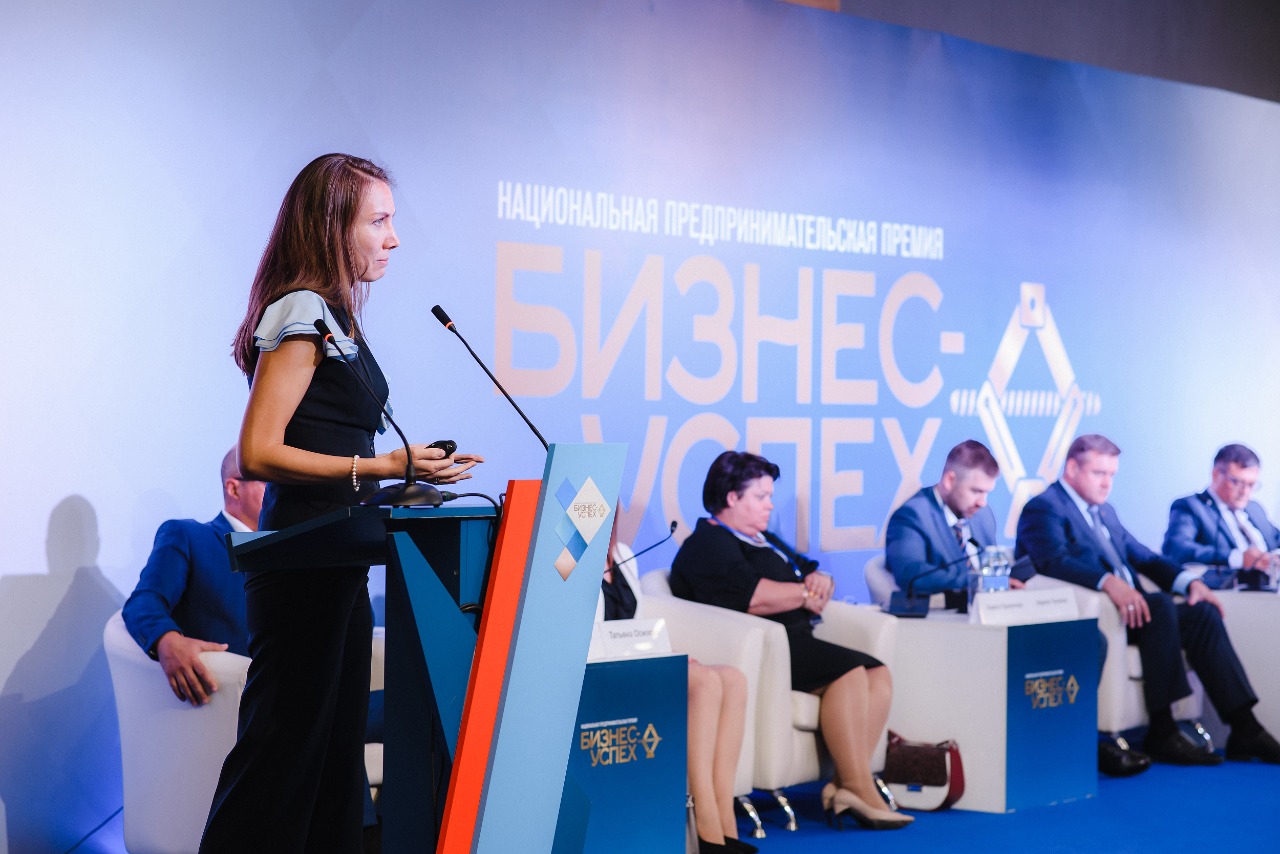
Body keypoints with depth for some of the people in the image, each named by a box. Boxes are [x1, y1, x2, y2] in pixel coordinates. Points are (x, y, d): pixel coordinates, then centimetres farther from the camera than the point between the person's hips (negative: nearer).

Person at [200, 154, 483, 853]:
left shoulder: (334, 317, 15)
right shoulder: (301, 312, -12)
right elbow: (257, 454, -19)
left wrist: (403, 477, 13)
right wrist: (383, 466, -19)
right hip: (301, 564, -9)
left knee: (336, 741, 12)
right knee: (286, 743, -3)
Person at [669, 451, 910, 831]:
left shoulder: (763, 540, 28)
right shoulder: (708, 544, -5)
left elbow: (811, 573, 29)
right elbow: (754, 597, -20)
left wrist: (819, 580, 3)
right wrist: (805, 594, -4)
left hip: (795, 643, 10)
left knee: (879, 676, -7)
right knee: (849, 671, -25)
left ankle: (846, 785, -16)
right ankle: (858, 789, -23)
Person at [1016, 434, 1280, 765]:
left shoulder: (1105, 512, 26)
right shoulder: (1044, 509, -4)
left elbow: (1142, 556, 22)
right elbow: (1054, 561, -22)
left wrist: (1189, 581, 3)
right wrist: (1109, 582, -37)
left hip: (1129, 608, 9)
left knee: (1203, 613, -10)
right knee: (1160, 606, -29)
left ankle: (1244, 729, -12)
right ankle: (1161, 733, -26)